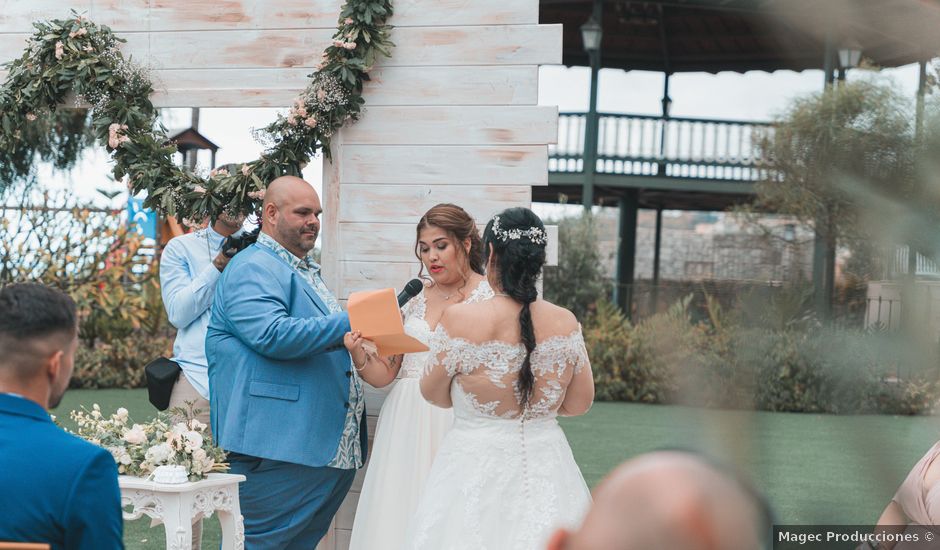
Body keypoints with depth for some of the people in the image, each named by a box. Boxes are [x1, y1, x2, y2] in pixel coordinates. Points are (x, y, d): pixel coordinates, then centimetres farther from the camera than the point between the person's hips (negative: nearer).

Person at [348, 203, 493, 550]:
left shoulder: (491, 298, -1)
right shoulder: (414, 297, 12)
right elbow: (384, 373, 11)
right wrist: (359, 355, -7)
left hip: (458, 422, -4)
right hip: (406, 422, 4)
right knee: (398, 514, 2)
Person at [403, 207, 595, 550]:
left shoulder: (460, 321, -16)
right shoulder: (565, 324, -7)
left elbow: (435, 395, -2)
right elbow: (579, 403, 3)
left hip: (476, 470, -2)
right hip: (546, 469, 3)